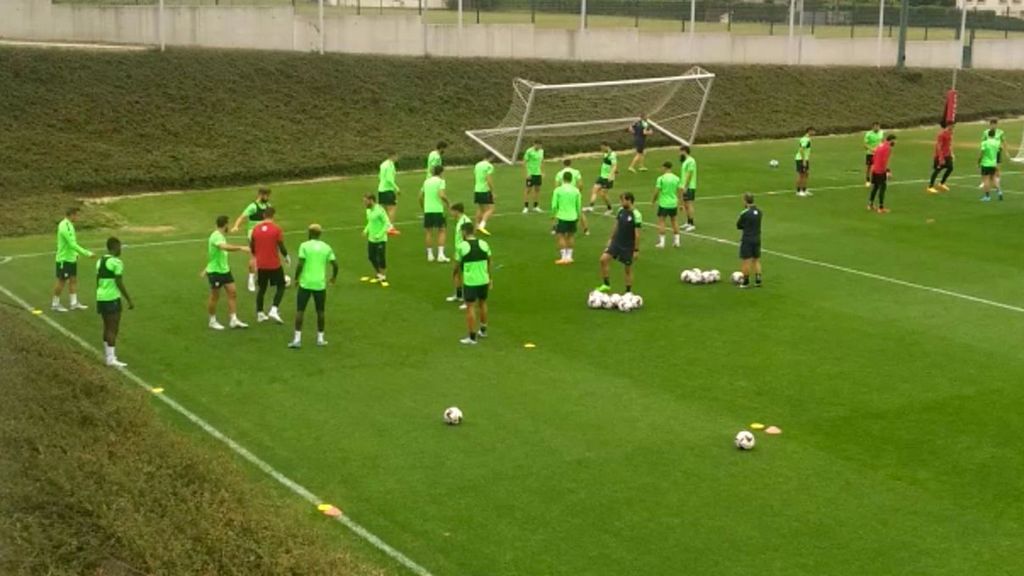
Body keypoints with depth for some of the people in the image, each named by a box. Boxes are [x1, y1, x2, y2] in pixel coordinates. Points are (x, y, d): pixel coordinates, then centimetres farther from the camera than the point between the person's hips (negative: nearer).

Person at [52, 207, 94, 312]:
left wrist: (75, 253, 14)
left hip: (71, 258, 9)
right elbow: (72, 244, -28)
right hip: (64, 259, -9)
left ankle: (73, 303, 15)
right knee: (61, 281, 1)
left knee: (73, 279, 10)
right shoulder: (64, 226, -23)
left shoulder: (69, 225, 8)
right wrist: (86, 253, -27)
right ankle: (55, 304, 12)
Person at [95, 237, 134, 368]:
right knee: (113, 329, -6)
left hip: (101, 298, 8)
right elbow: (119, 283, -15)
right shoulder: (116, 262, -12)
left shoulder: (100, 261, 12)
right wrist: (129, 300, -11)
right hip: (112, 298, -8)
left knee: (107, 327, 17)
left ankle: (108, 355, 26)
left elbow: (98, 282, 17)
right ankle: (111, 358, -9)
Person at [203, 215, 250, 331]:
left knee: (233, 292, 2)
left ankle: (234, 320, 6)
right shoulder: (216, 236, -22)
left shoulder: (221, 236, 9)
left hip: (225, 270, 9)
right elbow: (226, 247, -43)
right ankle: (212, 321, 20)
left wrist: (207, 268, 28)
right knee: (215, 296, 5)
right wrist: (241, 248, -51)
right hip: (215, 271, -9)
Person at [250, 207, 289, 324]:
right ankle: (274, 310, -4)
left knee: (261, 288, 17)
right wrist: (287, 257, 8)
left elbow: (251, 247, 7)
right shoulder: (276, 228, -11)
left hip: (261, 265, 4)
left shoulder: (256, 228, 1)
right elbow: (281, 247, -11)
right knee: (280, 286, 11)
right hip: (274, 264, -4)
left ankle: (259, 314, 21)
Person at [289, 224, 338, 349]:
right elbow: (335, 264, 2)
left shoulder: (304, 246, -5)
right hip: (320, 284, 2)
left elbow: (300, 264, -13)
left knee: (300, 310, 4)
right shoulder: (326, 247, 4)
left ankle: (297, 339, -1)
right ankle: (320, 338, 17)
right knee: (320, 311, 14)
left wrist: (296, 277, 1)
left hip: (305, 283, -2)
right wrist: (334, 277, 20)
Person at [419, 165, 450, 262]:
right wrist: (447, 202, -1)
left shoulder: (426, 181, 13)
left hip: (427, 210, 5)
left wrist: (423, 207, 25)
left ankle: (430, 254, 13)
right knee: (442, 231, 4)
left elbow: (420, 197, 13)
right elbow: (441, 195, -18)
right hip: (438, 209, -5)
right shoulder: (440, 181, -4)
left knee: (429, 232, 13)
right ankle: (440, 254, -6)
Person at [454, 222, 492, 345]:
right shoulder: (484, 244, 1)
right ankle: (483, 331, 38)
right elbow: (489, 262, 9)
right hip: (484, 280, 5)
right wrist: (490, 279, 20)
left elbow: (457, 265, -3)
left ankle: (472, 337, 3)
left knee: (470, 308, 2)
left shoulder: (461, 246, -11)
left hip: (470, 281, -5)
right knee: (482, 304, 22)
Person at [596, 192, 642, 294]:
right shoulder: (621, 211, 1)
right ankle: (606, 285, 1)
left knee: (628, 269, 6)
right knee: (604, 259, -12)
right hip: (616, 242, 5)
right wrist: (611, 239, 16)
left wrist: (636, 250, -14)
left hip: (628, 246, -5)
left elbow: (637, 234, -15)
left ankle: (628, 292, 21)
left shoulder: (636, 215, -17)